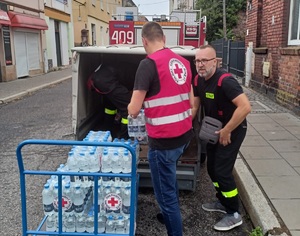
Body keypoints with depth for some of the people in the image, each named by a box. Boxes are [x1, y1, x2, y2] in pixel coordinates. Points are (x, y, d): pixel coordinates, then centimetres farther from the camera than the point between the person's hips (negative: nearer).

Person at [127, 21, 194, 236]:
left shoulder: (148, 64, -15)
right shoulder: (183, 62, 5)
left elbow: (134, 110, -15)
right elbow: (191, 102, 12)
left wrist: (131, 108, 7)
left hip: (163, 140, -8)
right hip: (184, 135, 8)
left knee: (165, 193, 7)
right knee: (169, 176, 31)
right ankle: (171, 215, 49)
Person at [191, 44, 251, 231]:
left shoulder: (225, 81, -29)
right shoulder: (198, 80, -3)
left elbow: (245, 107, -35)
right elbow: (194, 106, 6)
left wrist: (227, 131, -28)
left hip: (233, 130, -8)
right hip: (215, 130, 8)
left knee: (222, 171, -7)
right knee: (212, 168, 16)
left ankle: (234, 214, 10)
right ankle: (222, 202, 36)